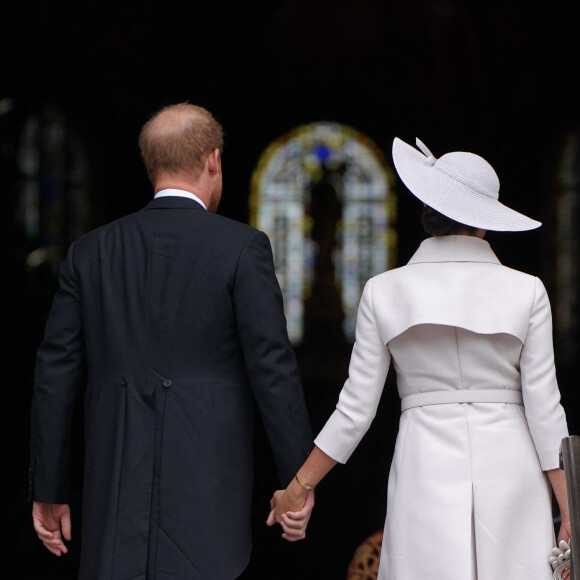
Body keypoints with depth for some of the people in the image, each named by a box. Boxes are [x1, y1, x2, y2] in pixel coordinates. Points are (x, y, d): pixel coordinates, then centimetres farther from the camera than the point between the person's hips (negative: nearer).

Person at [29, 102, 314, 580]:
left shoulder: (90, 252, 8)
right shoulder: (241, 247, -3)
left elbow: (56, 375, 8)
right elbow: (272, 367, -6)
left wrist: (48, 491, 14)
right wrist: (298, 478, 1)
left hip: (114, 494, 3)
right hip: (206, 497, -3)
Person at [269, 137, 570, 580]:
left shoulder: (384, 292, 0)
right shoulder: (525, 291, -1)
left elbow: (356, 409, 1)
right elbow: (545, 411, -3)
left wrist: (298, 487, 11)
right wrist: (570, 513, 3)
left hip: (425, 471, 1)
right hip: (509, 471, 0)